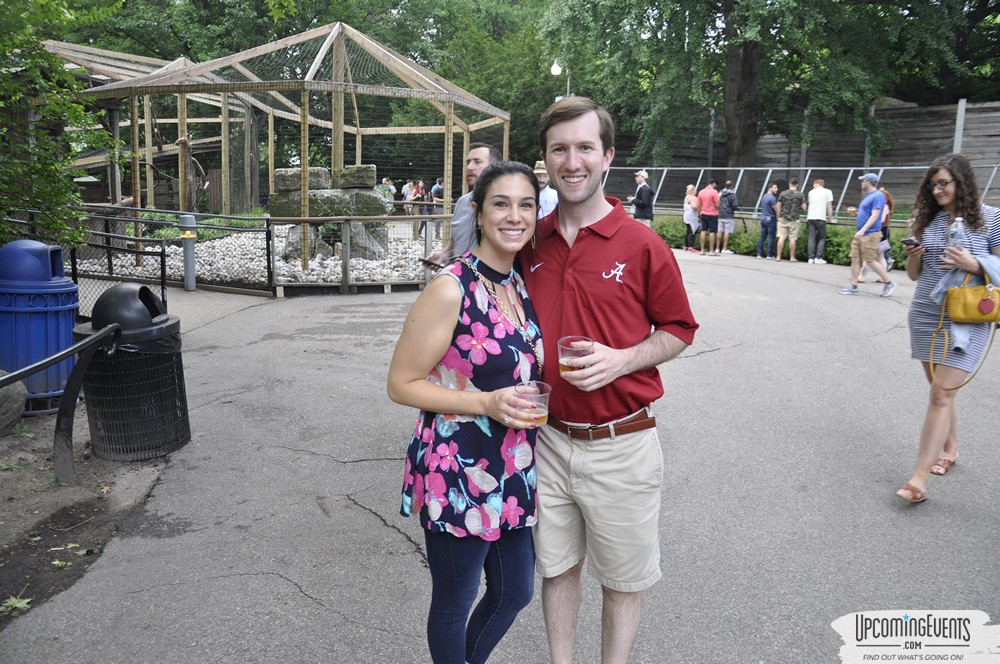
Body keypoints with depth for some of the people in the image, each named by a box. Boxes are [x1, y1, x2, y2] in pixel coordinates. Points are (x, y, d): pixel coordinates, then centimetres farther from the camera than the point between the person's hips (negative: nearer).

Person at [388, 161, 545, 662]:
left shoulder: (520, 285, 4)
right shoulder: (450, 290, -18)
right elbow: (401, 384, -15)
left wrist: (525, 404, 4)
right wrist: (487, 403, -24)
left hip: (511, 474, 7)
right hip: (458, 476, -7)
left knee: (515, 592, 22)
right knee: (454, 603, 13)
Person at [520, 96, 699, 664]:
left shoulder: (643, 245, -10)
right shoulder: (531, 241, 2)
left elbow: (679, 331, -1)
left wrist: (621, 359, -18)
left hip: (621, 444, -3)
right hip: (548, 439, 4)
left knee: (624, 580, 14)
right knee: (556, 567, 19)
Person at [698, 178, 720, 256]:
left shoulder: (701, 192, 6)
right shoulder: (714, 192, -12)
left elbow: (699, 205, 8)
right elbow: (717, 205, -14)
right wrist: (719, 198, 5)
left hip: (704, 214, 5)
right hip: (712, 214, -5)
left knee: (703, 231, 8)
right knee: (712, 232, -2)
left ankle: (702, 250, 8)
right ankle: (711, 251, -2)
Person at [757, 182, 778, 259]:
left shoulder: (764, 197, 14)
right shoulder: (772, 198, -14)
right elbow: (776, 210, -13)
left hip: (763, 219, 8)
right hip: (770, 219, -8)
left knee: (762, 236, 9)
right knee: (771, 237, -3)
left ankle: (759, 253, 7)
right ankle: (769, 255, -4)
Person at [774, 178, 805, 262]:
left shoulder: (783, 193, 2)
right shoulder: (800, 194, -2)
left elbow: (778, 206, 4)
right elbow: (804, 207, -4)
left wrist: (778, 216, 14)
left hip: (783, 218, 2)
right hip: (794, 220, -1)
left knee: (781, 237, 1)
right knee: (792, 239, 2)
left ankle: (778, 257, -1)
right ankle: (792, 257, 7)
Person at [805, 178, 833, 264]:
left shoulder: (811, 192, 16)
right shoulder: (828, 192, 5)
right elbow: (829, 206, 1)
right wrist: (830, 219, 8)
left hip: (810, 218, 3)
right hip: (821, 218, -3)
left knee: (811, 238, 5)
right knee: (822, 238, 5)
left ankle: (811, 258, -1)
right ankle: (818, 258, -5)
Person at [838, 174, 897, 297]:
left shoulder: (878, 196, -12)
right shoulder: (868, 196, 17)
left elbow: (875, 215, -20)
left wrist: (862, 230, -26)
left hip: (870, 234, -10)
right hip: (861, 234, 10)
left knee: (871, 261, -6)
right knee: (855, 259, 5)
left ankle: (889, 283, 8)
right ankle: (853, 287, 7)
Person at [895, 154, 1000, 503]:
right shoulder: (927, 219, 8)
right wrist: (913, 257, -7)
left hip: (965, 319, -4)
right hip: (925, 316, 5)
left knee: (941, 393, -10)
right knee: (942, 389, 14)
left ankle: (919, 478, -9)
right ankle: (949, 449, 35)